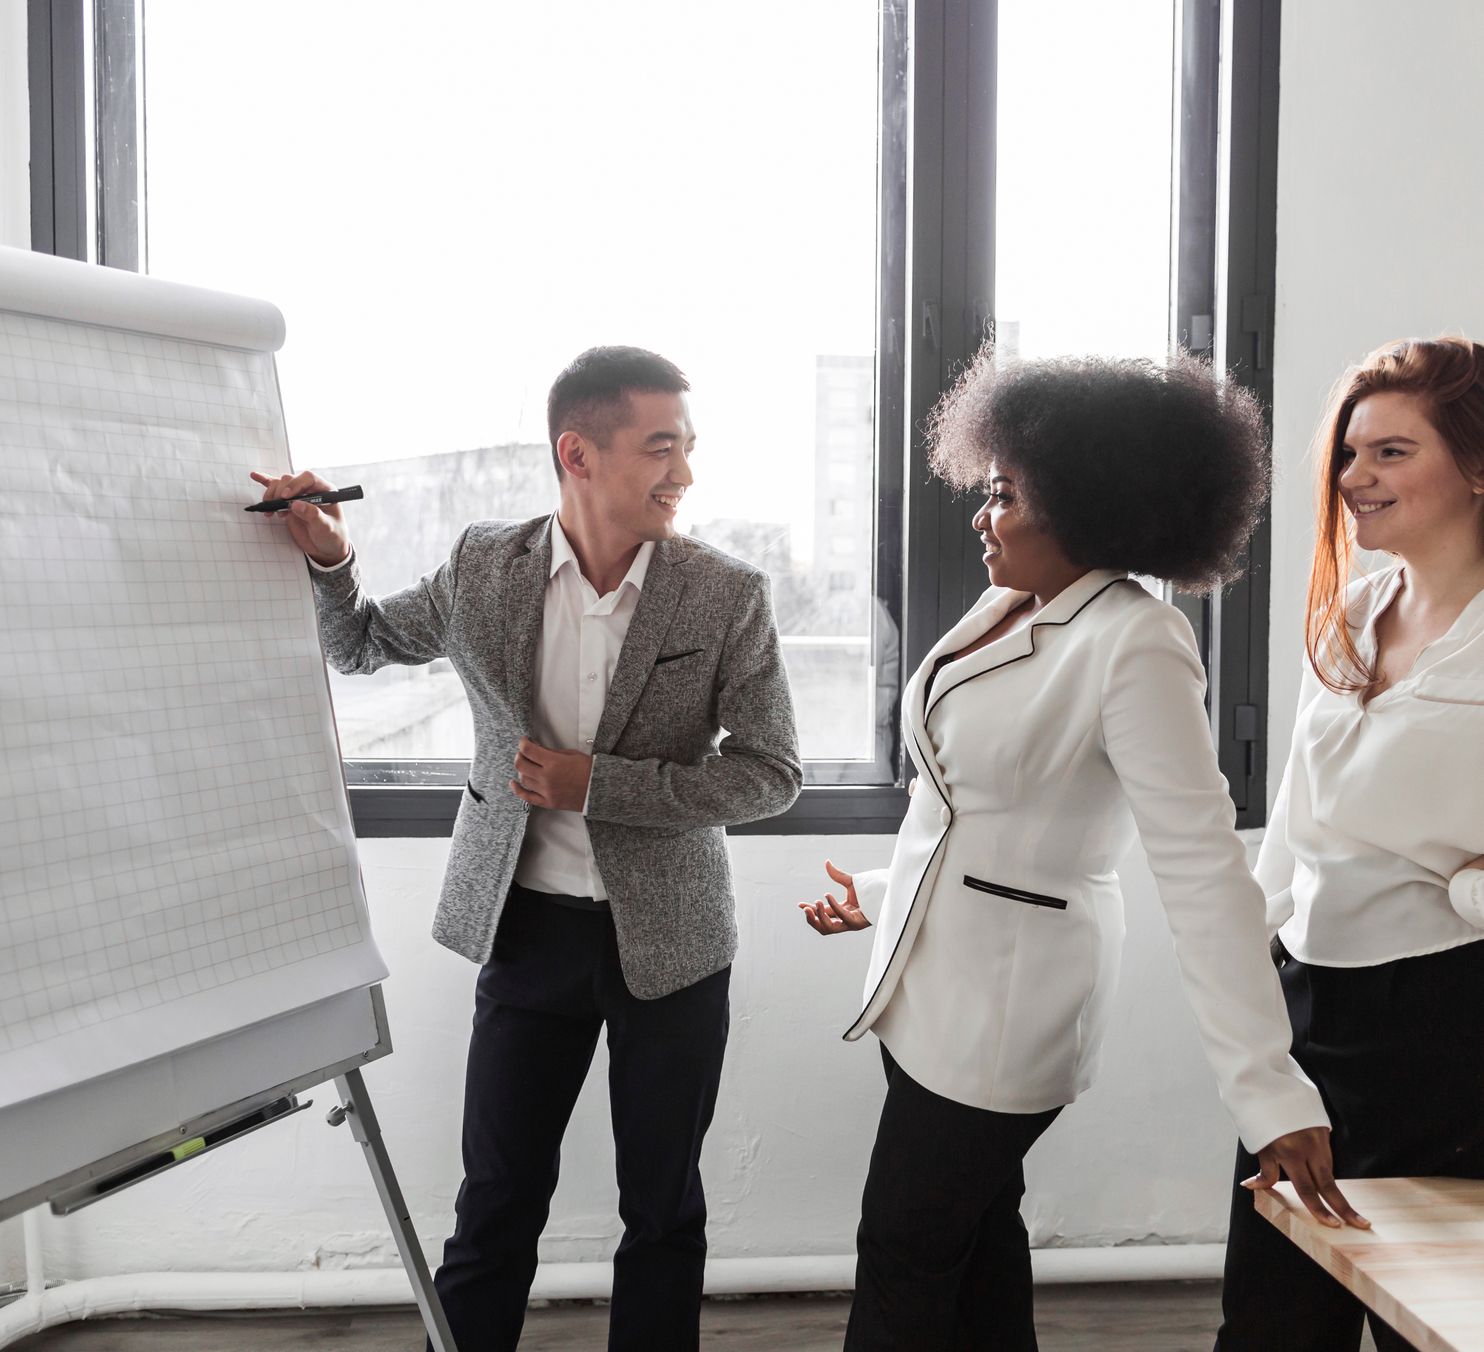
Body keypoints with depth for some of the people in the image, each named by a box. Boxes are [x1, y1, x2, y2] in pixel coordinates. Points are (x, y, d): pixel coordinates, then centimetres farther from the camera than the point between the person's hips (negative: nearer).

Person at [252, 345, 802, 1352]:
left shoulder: (728, 596, -11)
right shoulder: (486, 565, -5)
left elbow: (774, 773, -10)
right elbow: (361, 646, 11)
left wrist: (599, 784, -19)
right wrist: (329, 558, -9)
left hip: (668, 938, -1)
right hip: (527, 927, 1)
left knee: (663, 1205, 15)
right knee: (496, 1201, 13)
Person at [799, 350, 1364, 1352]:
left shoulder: (1136, 646, -20)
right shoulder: (1004, 609, 4)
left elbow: (1202, 866, -25)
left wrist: (1269, 1087, -27)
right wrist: (882, 894, 22)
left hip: (1008, 1000, -7)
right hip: (936, 980, 7)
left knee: (902, 1267, 6)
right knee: (977, 1233, 21)